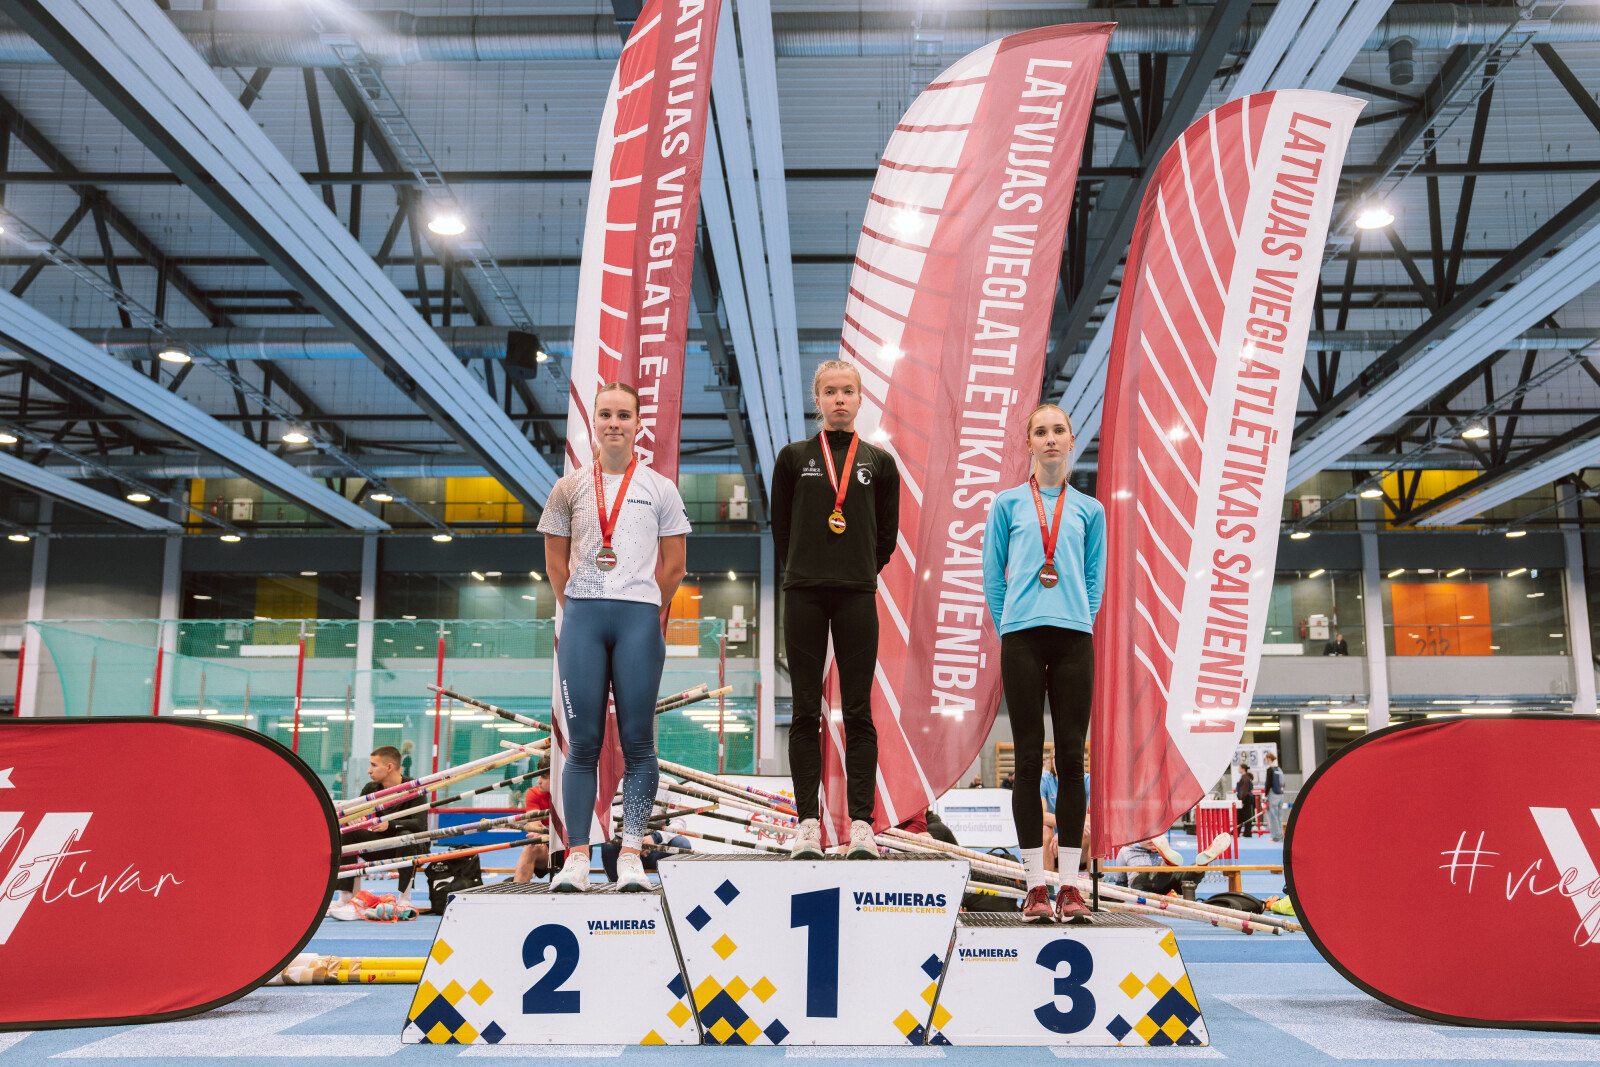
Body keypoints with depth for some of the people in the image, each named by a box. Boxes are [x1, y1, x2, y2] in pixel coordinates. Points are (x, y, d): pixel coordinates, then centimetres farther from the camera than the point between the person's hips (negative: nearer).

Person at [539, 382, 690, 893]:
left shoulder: (660, 490, 8)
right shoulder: (569, 487, 11)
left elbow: (673, 567, 9)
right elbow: (556, 561, 14)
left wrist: (643, 610, 10)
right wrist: (580, 610, 9)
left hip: (640, 617, -1)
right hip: (581, 619, 1)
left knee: (637, 740, 0)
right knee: (582, 741, 1)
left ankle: (631, 854, 7)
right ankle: (576, 855, 6)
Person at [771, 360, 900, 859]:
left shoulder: (879, 462, 9)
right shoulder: (794, 457, 8)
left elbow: (887, 534, 13)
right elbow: (780, 526, 12)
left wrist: (861, 573, 10)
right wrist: (804, 572, 9)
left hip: (857, 597, 0)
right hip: (804, 595, 0)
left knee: (858, 713, 1)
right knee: (806, 712, 2)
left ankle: (861, 824, 5)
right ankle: (807, 824, 7)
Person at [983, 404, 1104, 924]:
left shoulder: (1089, 510, 14)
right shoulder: (1008, 504, 10)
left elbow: (1094, 580, 15)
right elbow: (993, 578, 11)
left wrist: (1079, 623, 5)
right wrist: (1009, 632, 6)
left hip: (1074, 639, 1)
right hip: (1022, 640, -1)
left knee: (1071, 758, 0)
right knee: (1029, 759, -1)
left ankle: (1070, 885, 5)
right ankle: (1035, 886, 4)